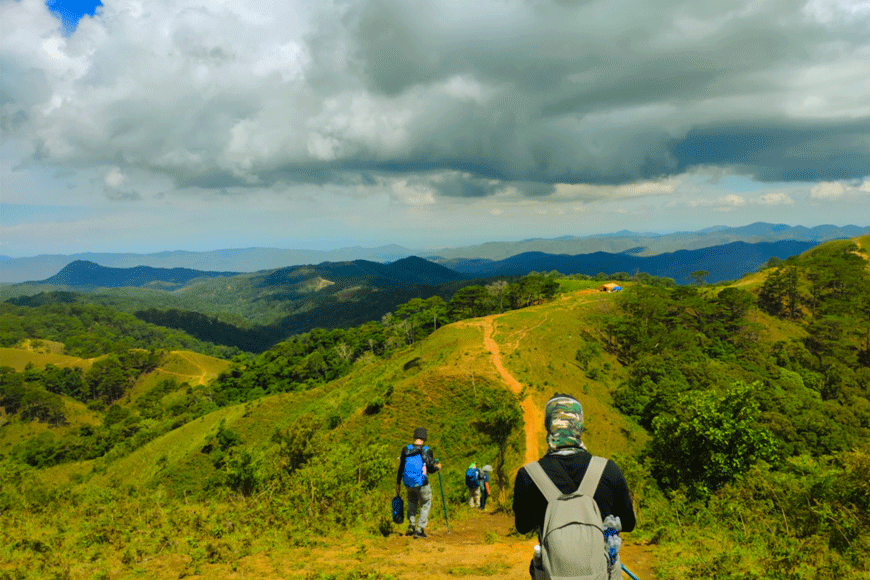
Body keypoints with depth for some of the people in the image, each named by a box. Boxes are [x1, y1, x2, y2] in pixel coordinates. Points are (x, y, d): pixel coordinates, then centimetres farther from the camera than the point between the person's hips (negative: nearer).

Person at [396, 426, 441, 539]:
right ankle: (420, 530, 10)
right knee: (425, 505, 16)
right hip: (421, 483, -4)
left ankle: (411, 526, 19)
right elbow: (430, 469, -7)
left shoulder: (406, 449, -2)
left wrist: (398, 483, 12)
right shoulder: (427, 451, -11)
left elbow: (401, 468, 3)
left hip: (408, 483, 4)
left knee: (412, 502, 29)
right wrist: (437, 467, 15)